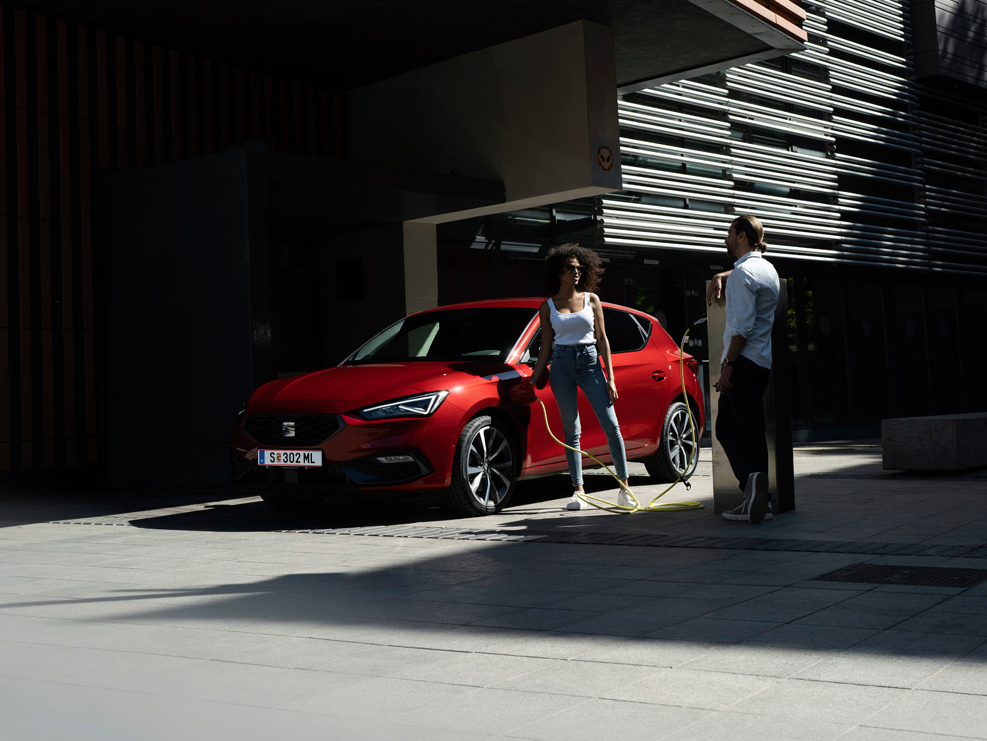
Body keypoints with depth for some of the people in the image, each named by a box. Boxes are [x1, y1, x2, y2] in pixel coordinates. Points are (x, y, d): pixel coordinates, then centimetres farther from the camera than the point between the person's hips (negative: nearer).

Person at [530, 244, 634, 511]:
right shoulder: (548, 307, 7)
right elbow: (545, 349, 9)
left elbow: (602, 339, 7)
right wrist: (532, 381, 0)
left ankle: (624, 486, 0)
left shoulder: (591, 299, 8)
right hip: (561, 366, 0)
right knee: (571, 430, 2)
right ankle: (578, 491, 6)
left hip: (590, 363, 0)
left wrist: (610, 378, 0)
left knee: (610, 424, -7)